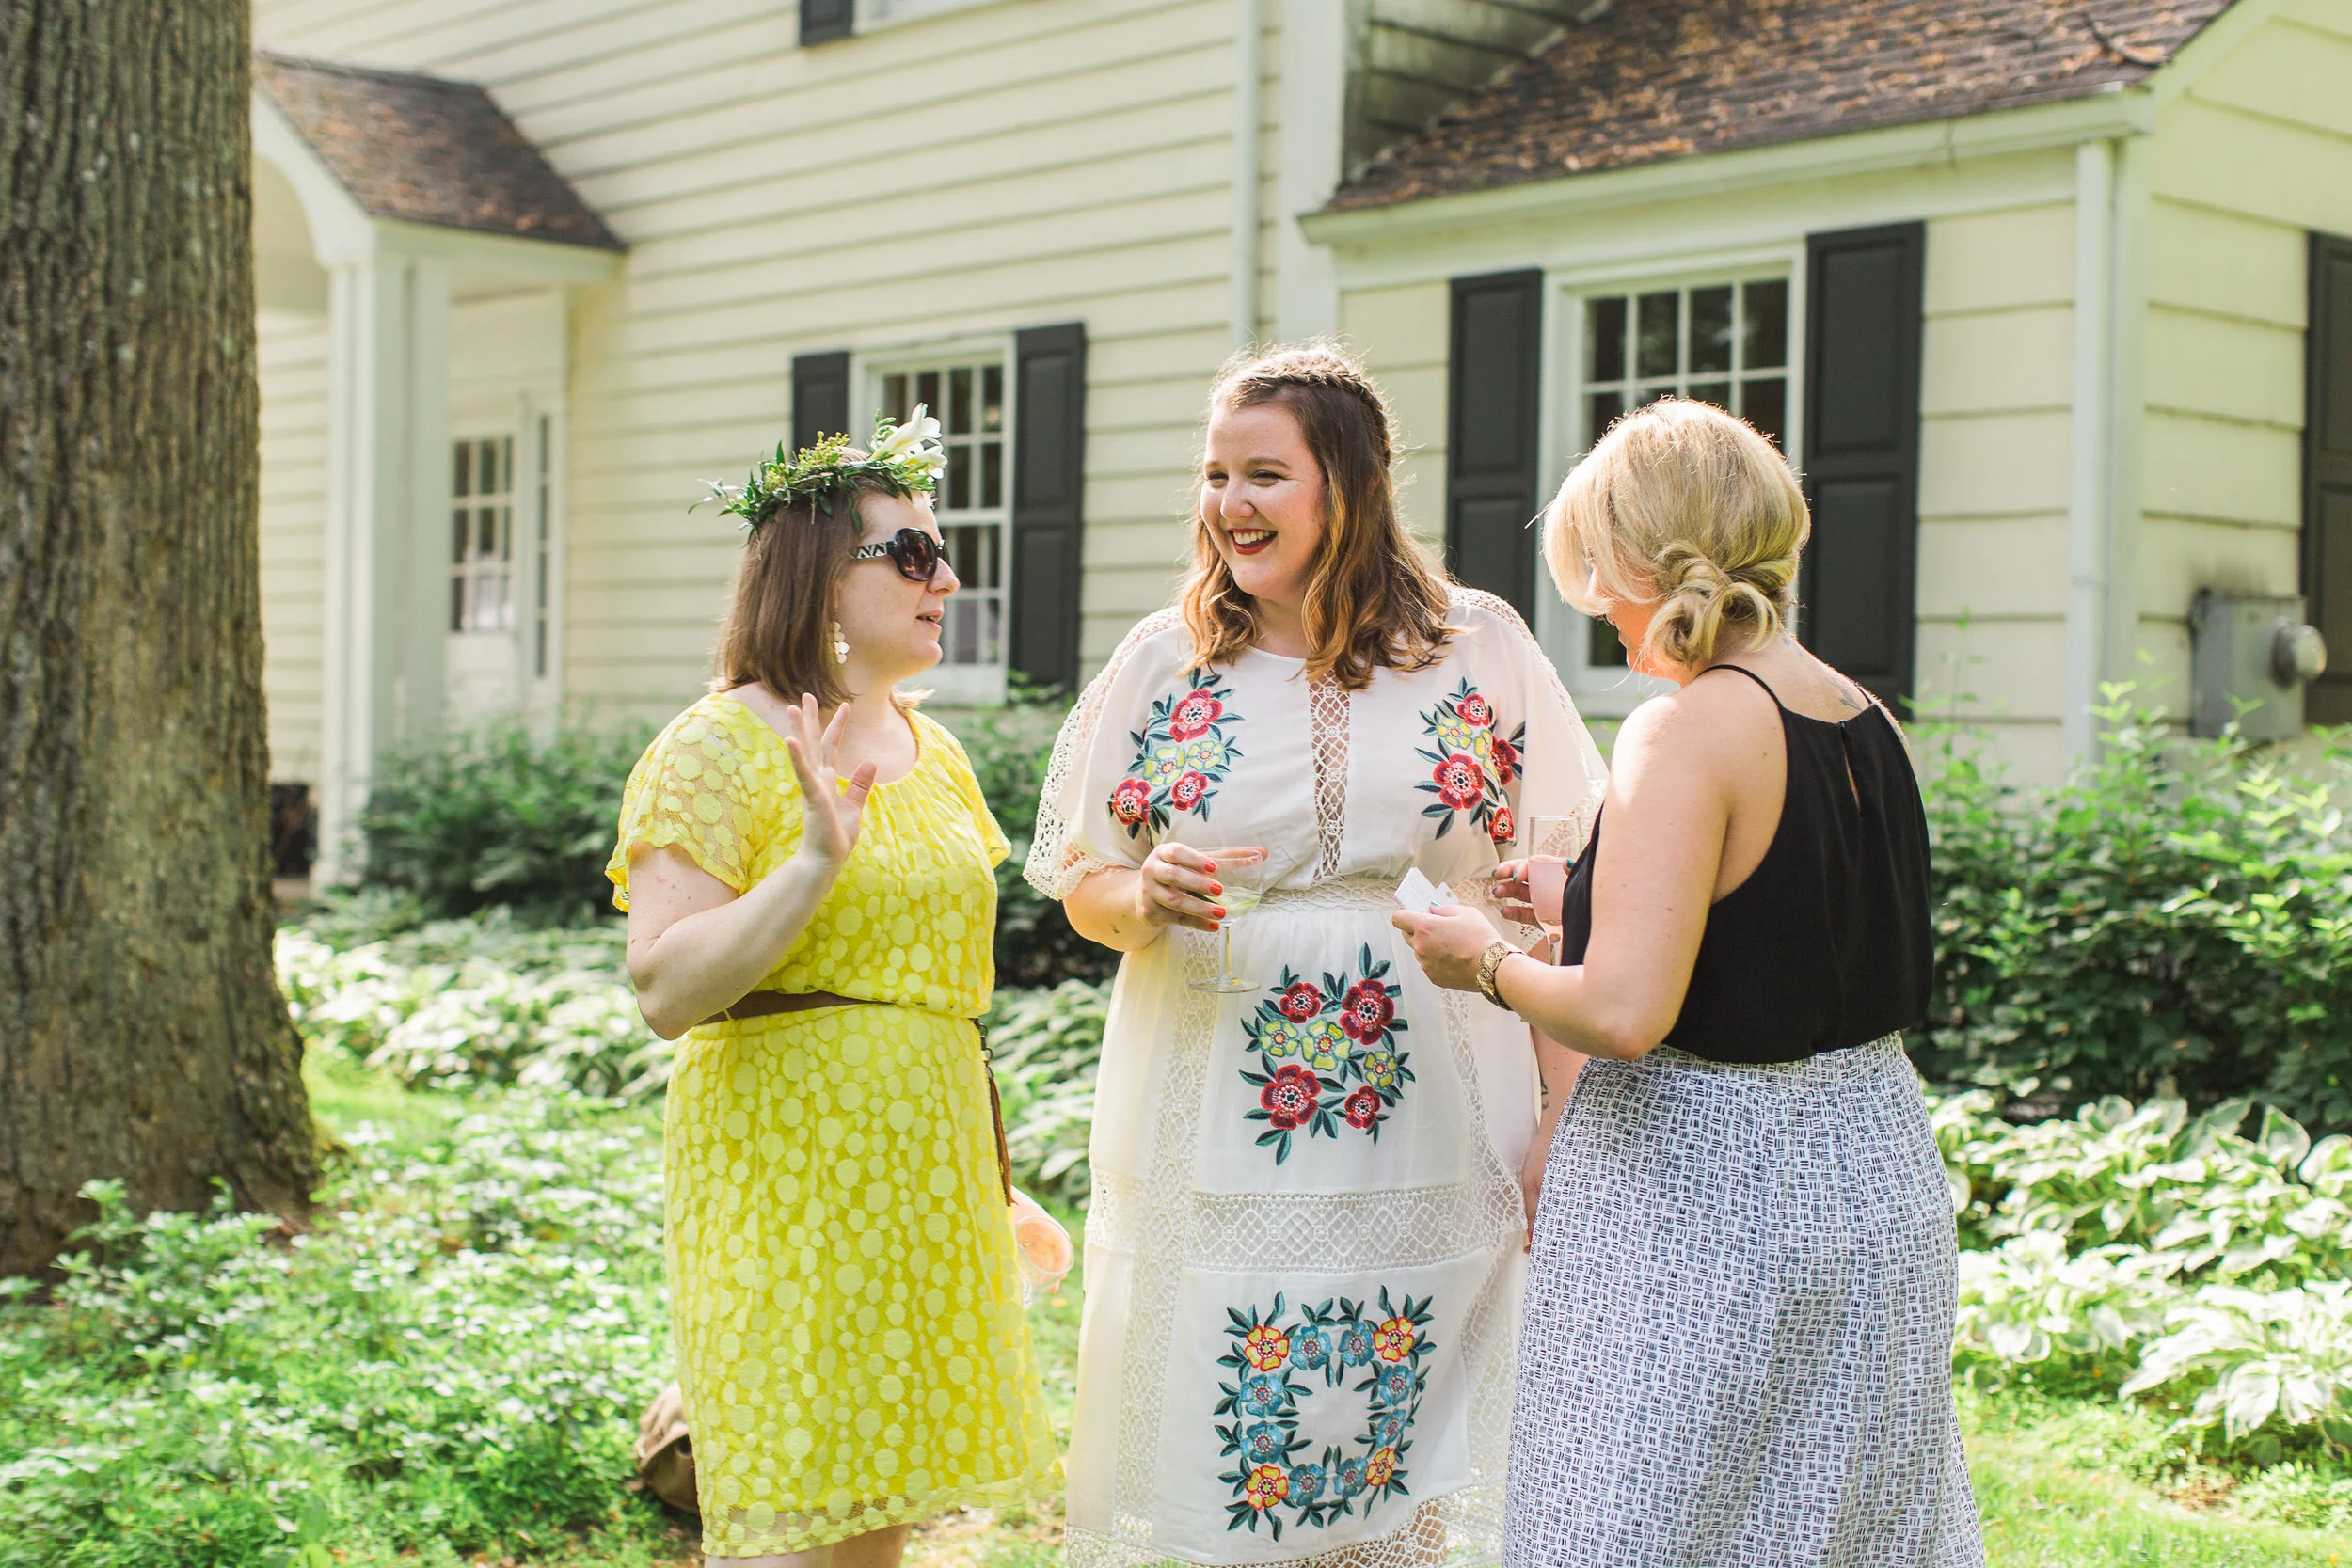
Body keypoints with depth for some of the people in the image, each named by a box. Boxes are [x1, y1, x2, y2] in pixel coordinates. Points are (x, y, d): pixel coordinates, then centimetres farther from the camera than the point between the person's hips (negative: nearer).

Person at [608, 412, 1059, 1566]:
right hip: (787, 1168, -7)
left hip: (922, 1172, 7)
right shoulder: (719, 749, -9)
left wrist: (991, 1195, 21)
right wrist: (815, 860, -28)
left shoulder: (932, 752, 14)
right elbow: (665, 988, -18)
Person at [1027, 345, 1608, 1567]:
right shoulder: (1163, 661, 6)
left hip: (1425, 1139, 0)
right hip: (1212, 1137, 1)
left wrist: (1560, 1138, 0)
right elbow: (1083, 887, 12)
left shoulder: (1480, 648, 3)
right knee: (1207, 1464, 2)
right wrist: (1150, 899, -12)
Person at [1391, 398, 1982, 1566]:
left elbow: (1624, 1015, -26)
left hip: (1702, 1200, -8)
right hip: (1875, 1169, 8)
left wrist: (1487, 964, -7)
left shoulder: (1687, 732, -19)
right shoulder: (1866, 721, 5)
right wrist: (1586, 905, 20)